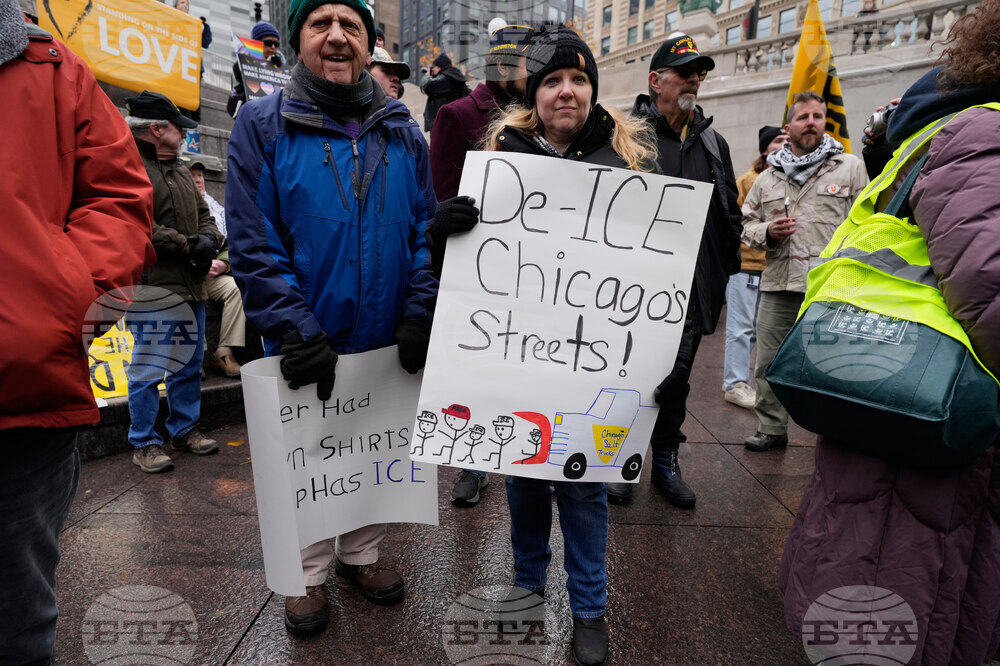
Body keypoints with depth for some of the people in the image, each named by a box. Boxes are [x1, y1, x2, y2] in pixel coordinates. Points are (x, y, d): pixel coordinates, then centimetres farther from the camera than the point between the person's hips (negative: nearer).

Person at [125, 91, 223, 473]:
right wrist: (188, 246, -15)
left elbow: (204, 214, 21)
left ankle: (185, 430, 29)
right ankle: (144, 444, 13)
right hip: (153, 287, -9)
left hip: (190, 286, 9)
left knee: (190, 365, 15)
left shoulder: (179, 170, 20)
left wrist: (209, 239, -1)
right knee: (148, 370, 0)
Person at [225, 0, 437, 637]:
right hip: (307, 346, -2)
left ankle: (361, 553, 42)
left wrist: (419, 315, -8)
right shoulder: (262, 124, -5)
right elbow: (253, 245, -11)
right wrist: (298, 332, -18)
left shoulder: (404, 132, 3)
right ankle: (311, 573, 37)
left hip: (388, 344, 3)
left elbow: (427, 232, 3)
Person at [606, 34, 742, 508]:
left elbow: (730, 212, 21)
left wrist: (725, 268, 14)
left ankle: (666, 461, 28)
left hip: (694, 287, 5)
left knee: (677, 377, 12)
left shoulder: (713, 142, 16)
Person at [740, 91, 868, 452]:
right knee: (769, 365, 9)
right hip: (778, 286, 4)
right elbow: (747, 223, 19)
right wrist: (767, 231, -4)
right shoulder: (768, 177, 16)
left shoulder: (850, 167, 7)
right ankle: (771, 429, 26)